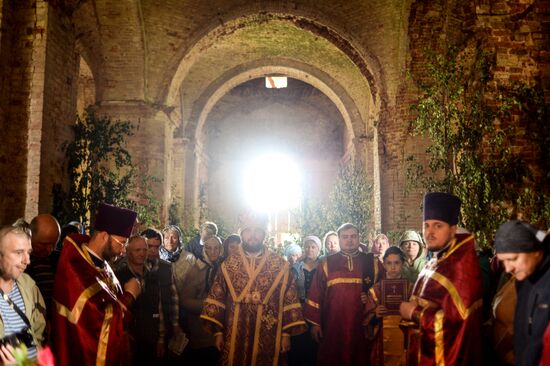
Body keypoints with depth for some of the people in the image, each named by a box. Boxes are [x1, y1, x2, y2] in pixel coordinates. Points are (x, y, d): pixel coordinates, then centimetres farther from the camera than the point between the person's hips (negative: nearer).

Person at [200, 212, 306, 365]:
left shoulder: (281, 265, -1)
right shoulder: (228, 265, 3)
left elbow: (290, 301, 0)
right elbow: (216, 300, 4)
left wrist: (286, 333, -3)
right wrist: (218, 332, 0)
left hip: (268, 340, -1)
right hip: (235, 339, 1)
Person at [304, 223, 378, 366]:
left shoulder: (371, 262, 5)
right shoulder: (327, 264, 4)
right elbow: (315, 294, 2)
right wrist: (315, 323, -2)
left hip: (362, 326, 1)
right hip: (333, 327, 0)